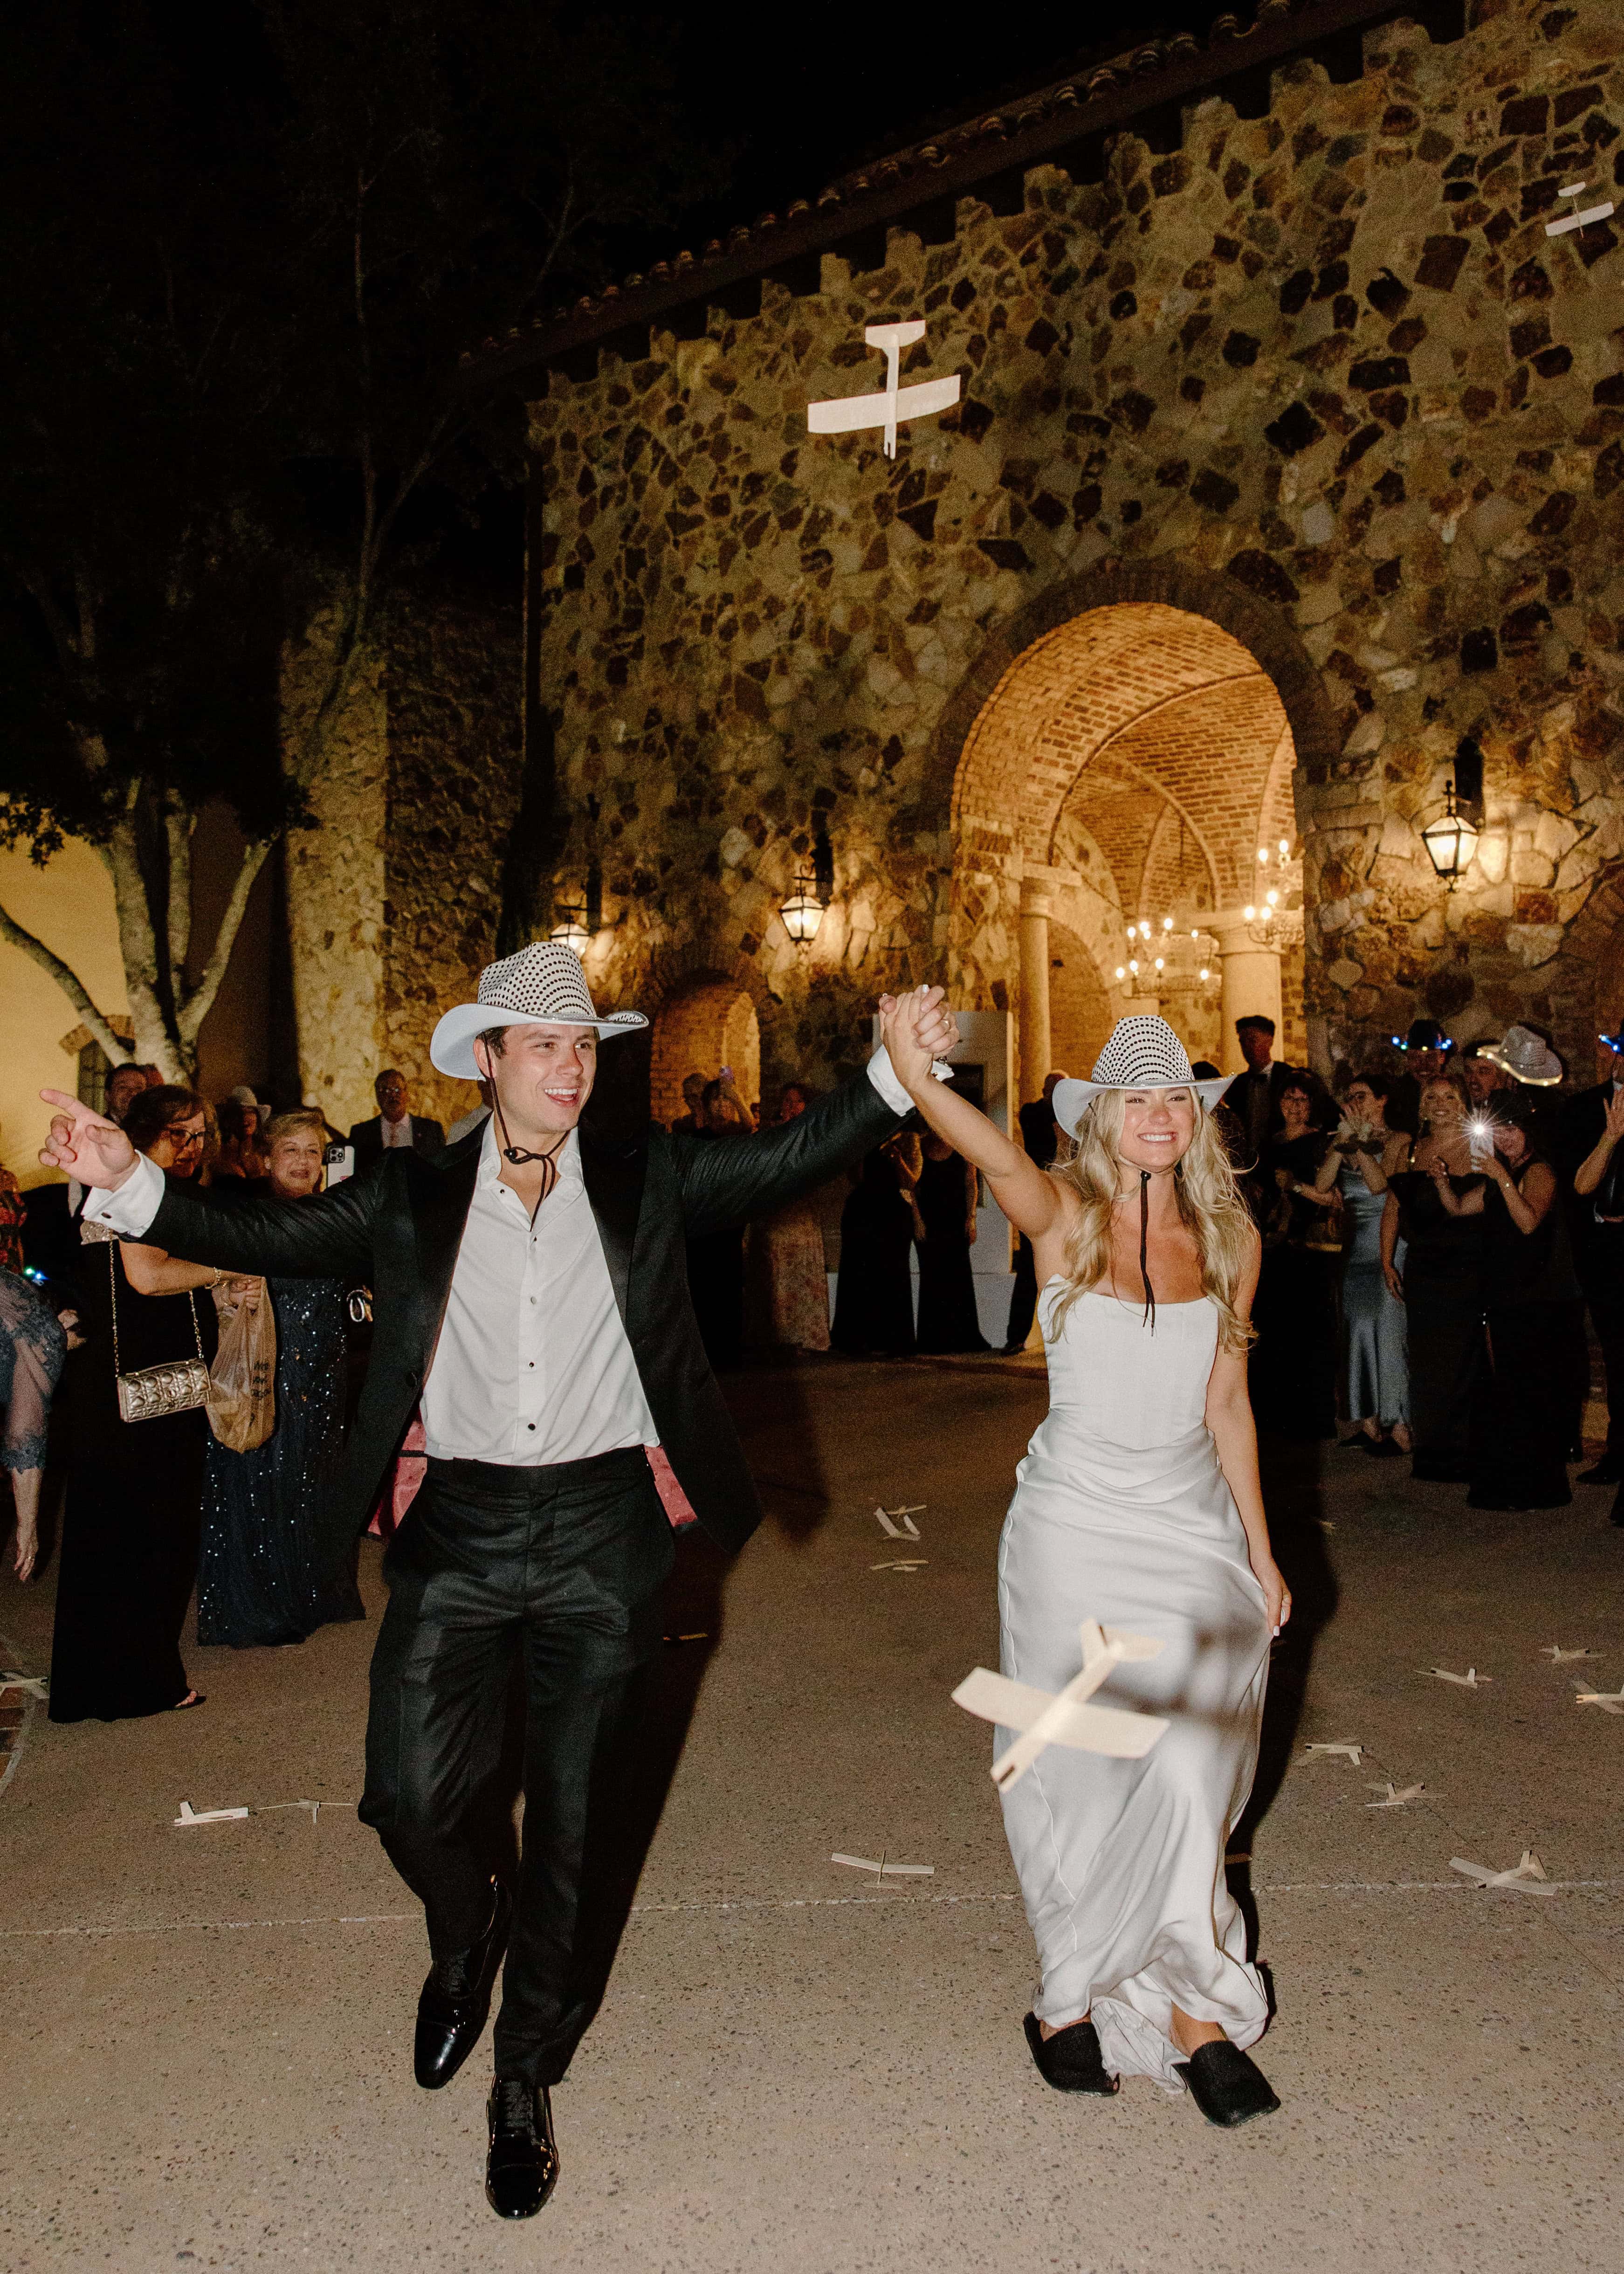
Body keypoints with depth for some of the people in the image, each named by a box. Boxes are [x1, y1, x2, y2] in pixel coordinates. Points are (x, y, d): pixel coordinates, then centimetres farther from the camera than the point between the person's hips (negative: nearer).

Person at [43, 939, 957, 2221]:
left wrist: (901, 1072, -14)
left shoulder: (645, 1181, 2)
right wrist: (128, 1185, -13)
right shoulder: (416, 1194, 2)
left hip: (601, 1535, 0)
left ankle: (526, 2079, 33)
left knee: (570, 1815, 9)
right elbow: (267, 1240, 0)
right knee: (409, 1798, 0)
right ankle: (466, 1942, 38)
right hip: (460, 1534, 0)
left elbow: (792, 1160, -1)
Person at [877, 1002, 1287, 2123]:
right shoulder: (1067, 1216, -9)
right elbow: (1001, 1160, -33)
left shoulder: (1230, 1238, 2)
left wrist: (1260, 1549, 10)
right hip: (1078, 1524, -2)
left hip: (1195, 1524, 3)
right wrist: (918, 1080, -53)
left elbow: (1226, 1403, 8)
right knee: (1088, 1774, 5)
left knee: (1188, 1770, -1)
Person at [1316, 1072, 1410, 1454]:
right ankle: (1369, 1422, 12)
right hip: (1355, 1246, 6)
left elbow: (1380, 1183, -17)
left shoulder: (1399, 1141, -2)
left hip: (1389, 1245, -6)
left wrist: (1361, 1141, -11)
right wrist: (1343, 1141, -6)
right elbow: (1321, 1185, -3)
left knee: (1388, 1327, -7)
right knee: (1359, 1328, 6)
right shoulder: (1341, 1142, 12)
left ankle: (1399, 1426, -1)